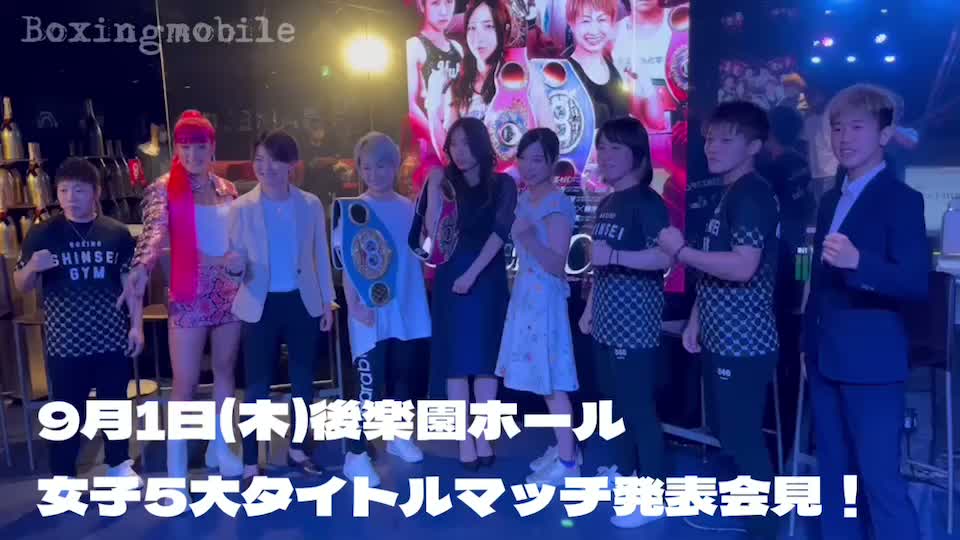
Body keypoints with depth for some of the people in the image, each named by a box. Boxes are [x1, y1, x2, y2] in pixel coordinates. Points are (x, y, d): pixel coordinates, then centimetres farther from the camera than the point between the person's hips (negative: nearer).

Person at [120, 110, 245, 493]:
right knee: (185, 382, -2)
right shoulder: (164, 189, -6)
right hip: (189, 296, -4)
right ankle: (176, 470, 8)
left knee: (225, 370, 14)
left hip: (231, 291, 5)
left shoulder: (227, 189, 8)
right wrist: (141, 270, -38)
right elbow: (154, 232, -22)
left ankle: (219, 446, 30)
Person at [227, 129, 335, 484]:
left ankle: (297, 450, 31)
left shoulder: (311, 205, 0)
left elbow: (321, 255, 5)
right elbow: (234, 256, -4)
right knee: (257, 387, 2)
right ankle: (250, 464, 15)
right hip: (261, 306, -2)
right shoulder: (241, 207, -4)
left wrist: (327, 301, 5)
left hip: (303, 302, 2)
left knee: (303, 381, 13)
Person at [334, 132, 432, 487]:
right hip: (372, 312, -4)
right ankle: (355, 455, 8)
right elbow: (349, 263, -8)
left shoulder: (408, 207, 7)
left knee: (404, 377, 17)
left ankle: (398, 436, 37)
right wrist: (353, 305, -16)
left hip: (407, 310, 5)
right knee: (371, 385, -5)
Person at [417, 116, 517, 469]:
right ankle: (465, 439, 7)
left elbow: (500, 231, -11)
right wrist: (434, 187, -11)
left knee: (485, 357, 4)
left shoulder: (502, 184, 2)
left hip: (488, 279, -1)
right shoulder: (447, 185, 7)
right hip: (450, 278, 1)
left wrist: (472, 273, -18)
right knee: (455, 359, 0)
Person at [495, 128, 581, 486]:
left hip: (544, 296, -9)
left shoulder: (557, 204, -15)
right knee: (542, 375, 14)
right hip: (526, 293, 9)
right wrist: (522, 239, 1)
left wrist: (529, 239, -33)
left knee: (552, 380, -3)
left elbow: (557, 265, -21)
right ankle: (564, 448, 27)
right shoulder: (525, 198, 11)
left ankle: (567, 462, 8)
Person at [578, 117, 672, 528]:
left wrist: (614, 254, -26)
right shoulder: (606, 205, 15)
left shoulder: (647, 202, -11)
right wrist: (589, 308, 19)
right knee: (615, 400, 17)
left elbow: (665, 256, -24)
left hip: (635, 321, -8)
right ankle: (623, 470, 33)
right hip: (607, 320, 8)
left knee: (639, 405, -5)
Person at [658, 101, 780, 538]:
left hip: (744, 341, -10)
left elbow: (743, 266, -27)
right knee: (727, 432, 19)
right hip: (720, 337, 10)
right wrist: (695, 321, 15)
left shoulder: (753, 194, -15)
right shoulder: (729, 194, 15)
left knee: (744, 438, 0)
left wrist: (680, 250, -18)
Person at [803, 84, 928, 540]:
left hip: (871, 362, -7)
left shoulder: (901, 199, -8)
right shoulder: (830, 200, 14)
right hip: (825, 358, 7)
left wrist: (858, 262, -35)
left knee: (880, 481, -4)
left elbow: (916, 283, -18)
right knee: (833, 475, 16)